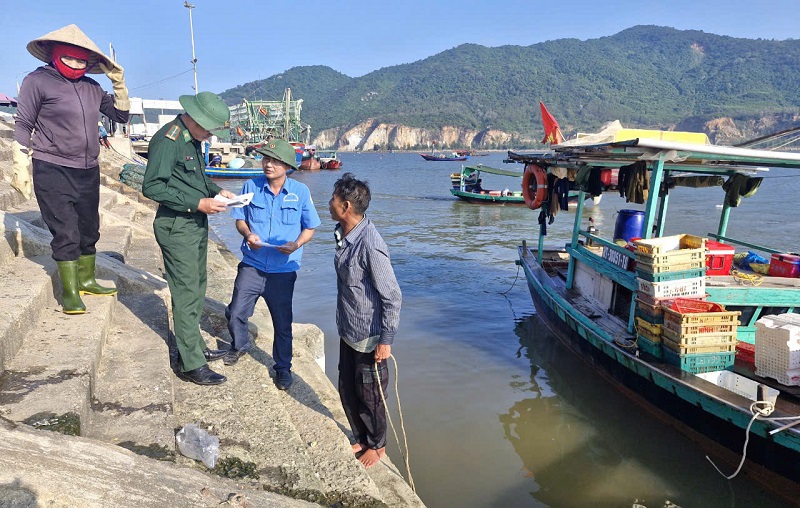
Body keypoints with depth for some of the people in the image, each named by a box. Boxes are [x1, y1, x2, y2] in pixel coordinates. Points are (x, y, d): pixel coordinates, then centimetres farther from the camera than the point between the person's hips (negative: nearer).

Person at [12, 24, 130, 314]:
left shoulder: (91, 87, 9)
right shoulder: (38, 81, -5)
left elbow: (121, 114, 16)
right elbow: (23, 125, -5)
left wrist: (118, 82, 3)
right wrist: (20, 168, -10)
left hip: (88, 171, 6)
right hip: (53, 171, -5)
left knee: (89, 230, 12)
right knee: (65, 233, -6)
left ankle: (86, 280, 27)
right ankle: (69, 292, 4)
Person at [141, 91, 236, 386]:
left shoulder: (193, 140, 11)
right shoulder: (168, 140, -18)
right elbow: (151, 187, -22)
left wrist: (216, 191, 5)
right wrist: (197, 203, -23)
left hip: (197, 223, 10)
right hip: (176, 226, -10)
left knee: (197, 288, 17)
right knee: (187, 294, -5)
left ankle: (195, 347, 32)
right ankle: (191, 365, 4)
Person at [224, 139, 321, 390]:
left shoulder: (300, 192, -4)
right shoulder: (251, 186, 0)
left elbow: (310, 227, 2)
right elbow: (240, 219, 8)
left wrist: (296, 244, -17)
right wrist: (247, 233, -14)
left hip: (283, 270, -1)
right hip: (252, 265, 2)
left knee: (282, 323, 8)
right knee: (235, 313, 7)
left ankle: (283, 367, 28)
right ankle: (240, 345, 40)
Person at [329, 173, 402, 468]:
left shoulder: (370, 246, -28)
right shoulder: (343, 235, 0)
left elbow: (392, 297, -23)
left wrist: (386, 340, -18)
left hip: (368, 338, -8)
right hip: (348, 332, 8)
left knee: (370, 396, 12)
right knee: (347, 391, 21)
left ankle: (377, 445, 36)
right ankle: (361, 439, 44)